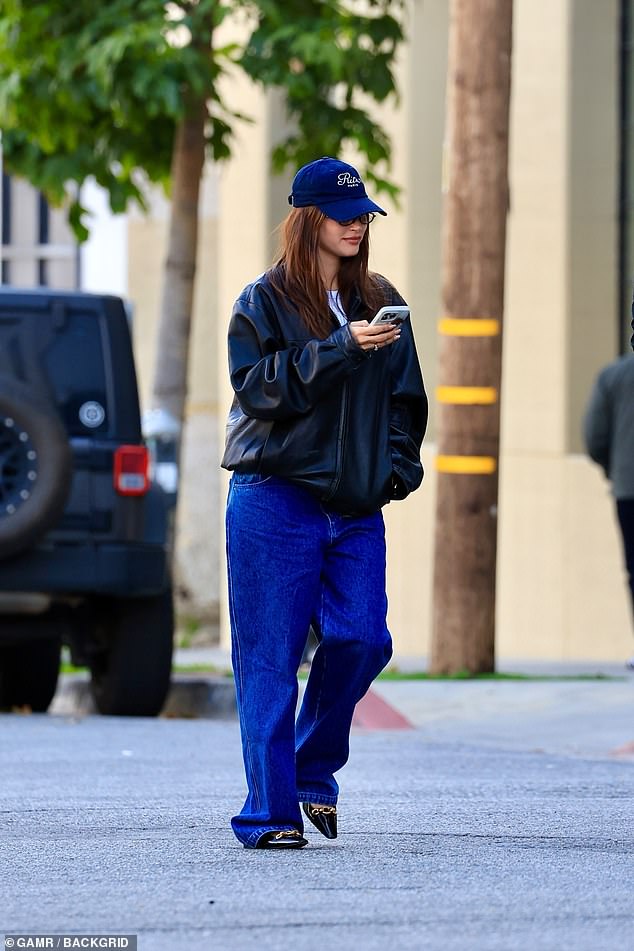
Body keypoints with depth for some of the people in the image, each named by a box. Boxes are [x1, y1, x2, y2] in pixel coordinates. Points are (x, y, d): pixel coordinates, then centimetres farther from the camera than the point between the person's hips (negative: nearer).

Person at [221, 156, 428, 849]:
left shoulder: (380, 303, 15)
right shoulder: (265, 301, 1)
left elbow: (405, 396, 20)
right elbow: (257, 384, -12)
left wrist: (398, 467, 5)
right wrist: (341, 347, -19)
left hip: (357, 507, 4)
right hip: (275, 500, -4)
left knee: (362, 640, -6)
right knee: (270, 659, -5)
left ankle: (314, 769, 17)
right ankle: (270, 811, -1)